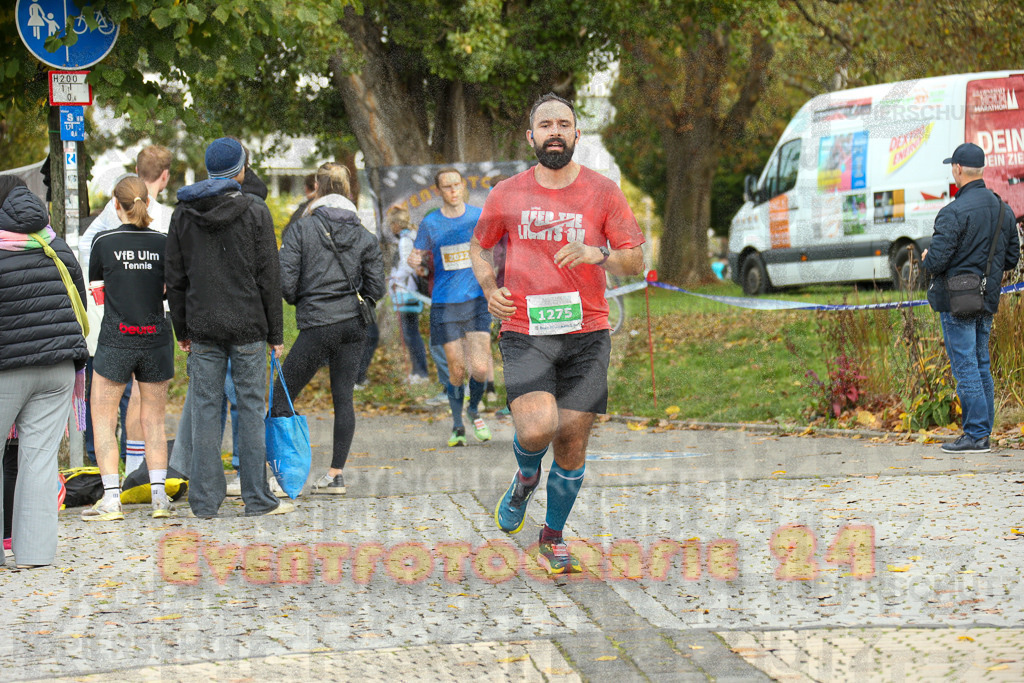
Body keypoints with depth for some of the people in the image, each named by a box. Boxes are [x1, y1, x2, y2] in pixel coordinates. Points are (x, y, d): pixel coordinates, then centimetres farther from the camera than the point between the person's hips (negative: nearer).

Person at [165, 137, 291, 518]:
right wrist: (275, 333, 2)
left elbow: (175, 278, 7)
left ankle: (205, 500, 5)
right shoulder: (255, 212, -4)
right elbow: (269, 277, -4)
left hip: (202, 329, 3)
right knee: (251, 407, 2)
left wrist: (182, 330, 14)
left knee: (205, 409, 5)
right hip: (248, 328, -2)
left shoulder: (183, 214, 5)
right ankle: (256, 498, 4)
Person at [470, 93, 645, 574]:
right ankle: (525, 477, 14)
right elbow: (479, 246, 21)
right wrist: (490, 290, 2)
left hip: (586, 332, 1)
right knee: (537, 430, -22)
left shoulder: (602, 192, 3)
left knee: (572, 440, 2)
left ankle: (553, 536, 23)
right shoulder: (507, 195, 5)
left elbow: (635, 260, 4)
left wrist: (596, 254, -16)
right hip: (524, 331, -1)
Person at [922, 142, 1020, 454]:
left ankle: (976, 435, -5)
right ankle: (984, 434, 15)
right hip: (987, 300, 7)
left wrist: (926, 257, 1)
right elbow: (1011, 258, 14)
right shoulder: (1003, 209, 8)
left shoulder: (954, 212, -17)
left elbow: (936, 261, -21)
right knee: (982, 366, 13)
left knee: (965, 367, -5)